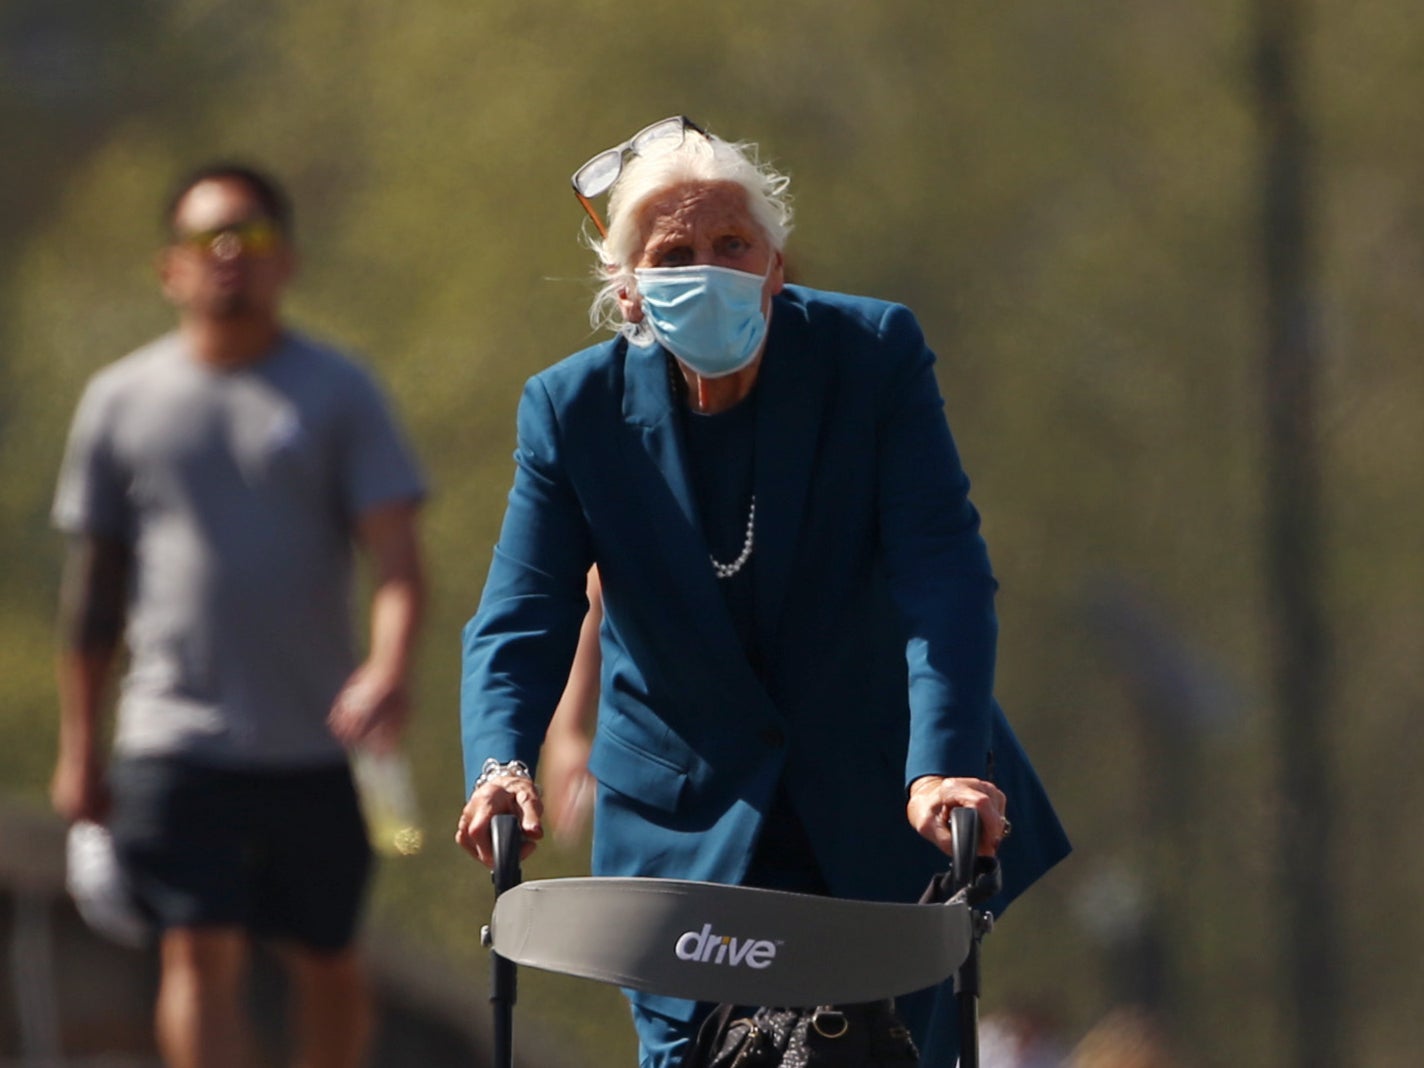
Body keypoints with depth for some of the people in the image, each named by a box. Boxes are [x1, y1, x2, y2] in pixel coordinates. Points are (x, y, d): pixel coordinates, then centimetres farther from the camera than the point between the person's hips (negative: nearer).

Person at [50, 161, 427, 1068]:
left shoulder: (339, 394, 4)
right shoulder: (123, 400, 8)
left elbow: (396, 553, -6)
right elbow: (96, 584, 12)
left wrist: (390, 668, -25)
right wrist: (80, 750, 11)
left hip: (313, 745, 0)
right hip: (175, 744, 0)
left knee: (327, 960, 10)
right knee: (199, 957, -12)